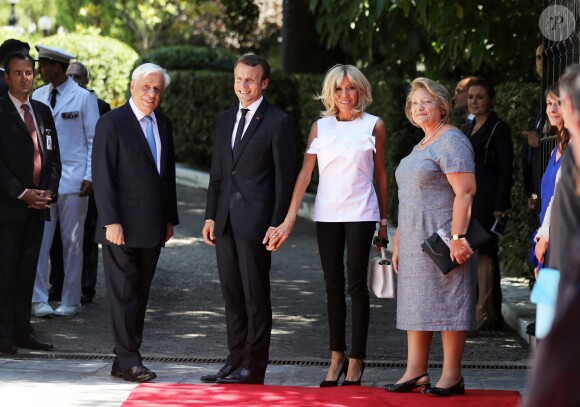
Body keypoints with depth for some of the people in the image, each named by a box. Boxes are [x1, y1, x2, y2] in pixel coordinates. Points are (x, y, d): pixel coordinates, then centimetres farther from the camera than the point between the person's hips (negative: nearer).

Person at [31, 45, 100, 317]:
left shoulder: (83, 98, -3)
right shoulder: (37, 96, 8)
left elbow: (94, 139, -2)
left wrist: (90, 177, -9)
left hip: (72, 180, -3)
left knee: (72, 242, 5)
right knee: (38, 240, -3)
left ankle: (70, 301, 12)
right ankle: (38, 299, 0)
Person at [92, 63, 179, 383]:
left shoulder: (163, 125, 13)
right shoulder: (112, 123, -7)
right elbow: (102, 176, -11)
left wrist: (169, 218, 15)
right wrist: (111, 222, -17)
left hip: (152, 226, 7)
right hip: (123, 227, -7)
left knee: (140, 295, 7)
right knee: (123, 293, -4)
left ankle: (126, 360, 12)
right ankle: (128, 360, -2)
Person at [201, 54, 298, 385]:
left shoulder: (278, 122, -5)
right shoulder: (226, 120, 16)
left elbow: (286, 177, -8)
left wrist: (277, 223, -13)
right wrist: (211, 215, 11)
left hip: (255, 220, -7)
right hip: (226, 220, 7)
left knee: (255, 294, -2)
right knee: (232, 293, 10)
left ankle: (254, 366, 3)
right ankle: (236, 360, 16)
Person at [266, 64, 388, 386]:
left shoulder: (374, 126, 1)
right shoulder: (320, 127, 6)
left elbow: (381, 174, 6)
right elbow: (305, 173, 1)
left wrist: (383, 221, 6)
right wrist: (290, 218, -7)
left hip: (360, 214, -3)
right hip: (327, 214, 3)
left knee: (356, 284, -4)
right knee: (333, 286, 6)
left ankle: (356, 359, 2)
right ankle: (337, 356, 12)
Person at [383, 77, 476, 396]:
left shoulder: (451, 141, -10)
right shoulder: (421, 146, 20)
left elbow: (465, 192, -19)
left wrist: (457, 237, -25)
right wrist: (399, 241, 22)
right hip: (416, 239, 10)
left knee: (446, 303, -7)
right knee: (416, 303, 8)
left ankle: (451, 376, -4)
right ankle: (415, 372, 10)